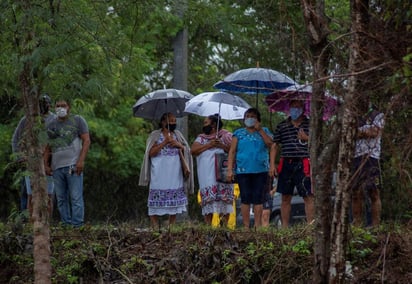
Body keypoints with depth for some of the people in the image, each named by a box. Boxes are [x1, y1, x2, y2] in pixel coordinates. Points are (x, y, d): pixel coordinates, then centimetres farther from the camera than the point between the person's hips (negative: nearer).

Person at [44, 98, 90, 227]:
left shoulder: (77, 120, 4)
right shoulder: (51, 125, 16)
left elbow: (86, 140, -2)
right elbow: (48, 147, 19)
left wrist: (81, 160, -12)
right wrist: (46, 165, 9)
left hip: (73, 166, -5)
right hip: (56, 167, 5)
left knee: (76, 198, -9)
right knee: (61, 199, 5)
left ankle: (77, 225, -9)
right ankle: (66, 225, 9)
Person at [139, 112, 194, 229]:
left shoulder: (177, 134, 14)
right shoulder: (155, 135, 1)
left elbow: (186, 150, 14)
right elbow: (151, 153, -8)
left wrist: (178, 144, -5)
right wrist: (164, 142, -14)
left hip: (175, 174, 4)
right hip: (159, 175, -4)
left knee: (174, 201, 3)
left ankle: (171, 226, 10)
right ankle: (155, 226, -7)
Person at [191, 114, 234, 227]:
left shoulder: (226, 136, 12)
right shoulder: (201, 137, 20)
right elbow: (193, 150, 5)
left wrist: (222, 146, -12)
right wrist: (209, 145, -4)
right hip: (207, 174, 2)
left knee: (225, 198, -8)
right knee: (208, 200, -5)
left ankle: (225, 225, -6)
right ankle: (208, 225, -5)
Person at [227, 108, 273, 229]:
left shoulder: (264, 131, 14)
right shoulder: (239, 133, 11)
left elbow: (270, 143, -5)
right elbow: (232, 151, 6)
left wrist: (260, 130, -7)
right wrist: (230, 169, -3)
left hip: (261, 170, 1)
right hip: (243, 170, 0)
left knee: (258, 198, -1)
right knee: (245, 198, -2)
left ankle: (258, 225, 3)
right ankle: (246, 226, 0)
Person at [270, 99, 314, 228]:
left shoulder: (310, 124, 6)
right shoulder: (282, 126, 13)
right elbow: (275, 146, 14)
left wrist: (307, 138, -11)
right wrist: (272, 164, 5)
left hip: (303, 164, -3)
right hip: (286, 163, 3)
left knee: (308, 197, -8)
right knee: (285, 198, 8)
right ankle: (284, 226, 14)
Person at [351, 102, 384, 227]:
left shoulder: (378, 116, 8)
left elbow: (374, 131, -8)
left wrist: (358, 130, 0)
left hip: (371, 157, -5)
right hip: (355, 158, 5)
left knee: (373, 191, -9)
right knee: (355, 192, 3)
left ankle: (375, 224, -10)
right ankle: (356, 224, 8)